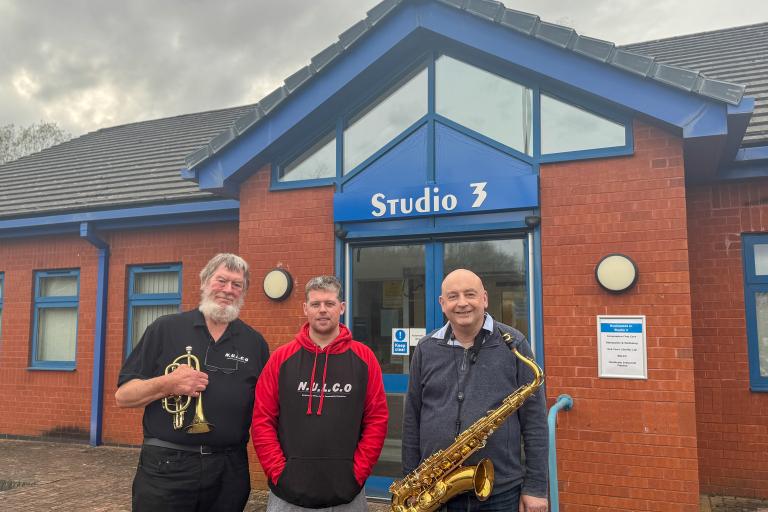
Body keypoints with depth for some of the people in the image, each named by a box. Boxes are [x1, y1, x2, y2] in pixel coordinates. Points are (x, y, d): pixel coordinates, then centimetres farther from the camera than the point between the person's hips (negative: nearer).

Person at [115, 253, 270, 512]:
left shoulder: (255, 343, 5)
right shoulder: (165, 328, 1)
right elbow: (123, 395, 0)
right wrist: (167, 384, -17)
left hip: (229, 471, 2)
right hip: (166, 467, -2)